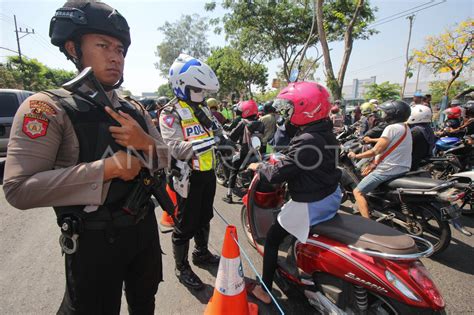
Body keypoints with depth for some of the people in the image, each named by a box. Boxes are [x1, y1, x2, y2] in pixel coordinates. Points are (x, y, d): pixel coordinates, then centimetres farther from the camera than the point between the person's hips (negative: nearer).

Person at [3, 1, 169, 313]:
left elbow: (165, 160, 3)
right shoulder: (48, 107, -14)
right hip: (95, 240, -5)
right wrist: (108, 168, -27)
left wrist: (145, 143, -18)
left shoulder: (135, 110, 4)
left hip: (144, 228, 6)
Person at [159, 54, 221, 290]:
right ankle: (181, 267, 27)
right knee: (185, 225, 6)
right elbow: (175, 148, -27)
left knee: (204, 218, 22)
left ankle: (201, 253, 43)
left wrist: (218, 131, -2)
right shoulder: (171, 114, -13)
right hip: (189, 177, -8)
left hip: (208, 173, 8)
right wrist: (200, 144, -40)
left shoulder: (203, 108, 12)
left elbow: (216, 134, 20)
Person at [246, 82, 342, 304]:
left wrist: (259, 166, -8)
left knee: (272, 238, 6)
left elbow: (277, 175, -26)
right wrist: (281, 160, 12)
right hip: (332, 196, 9)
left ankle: (264, 290, 21)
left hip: (312, 204, -9)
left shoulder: (307, 141, -28)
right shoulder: (326, 132, 0)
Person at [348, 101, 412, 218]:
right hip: (402, 168, 10)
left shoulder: (391, 128, -16)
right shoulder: (404, 127, 12)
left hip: (388, 169, -10)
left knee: (358, 192, -6)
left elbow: (375, 151, -19)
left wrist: (356, 156, -8)